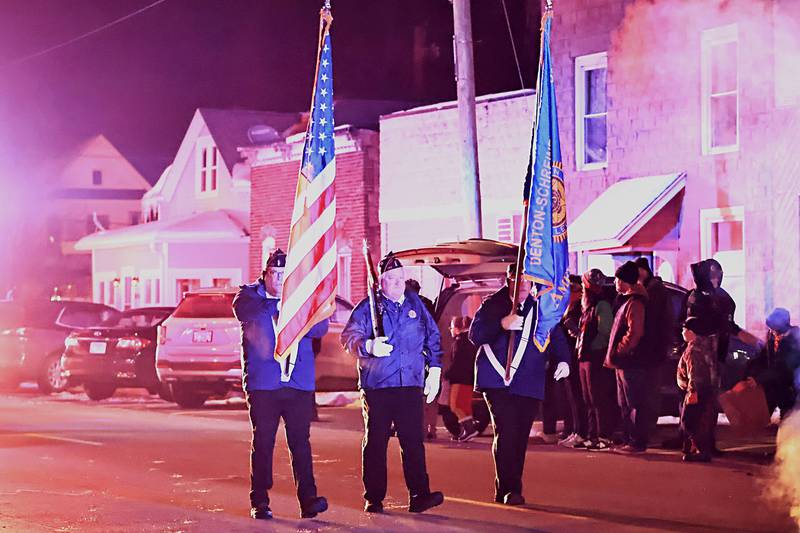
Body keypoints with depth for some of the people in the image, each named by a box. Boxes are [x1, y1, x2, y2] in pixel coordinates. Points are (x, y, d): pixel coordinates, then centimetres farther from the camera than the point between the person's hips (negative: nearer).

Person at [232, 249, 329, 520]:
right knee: (262, 443, 1)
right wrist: (277, 304, -31)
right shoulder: (251, 294, 7)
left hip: (299, 383, 2)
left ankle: (308, 498, -5)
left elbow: (320, 326, 1)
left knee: (300, 442, -3)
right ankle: (259, 502, 7)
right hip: (262, 383, -1)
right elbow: (242, 309, -17)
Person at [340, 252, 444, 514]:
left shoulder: (415, 304, 13)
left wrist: (434, 370, 11)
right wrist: (368, 346, -26)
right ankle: (374, 498, 8)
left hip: (411, 385, 2)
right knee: (375, 442, 2)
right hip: (376, 385, -2)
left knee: (414, 441, -3)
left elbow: (433, 338, 19)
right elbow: (349, 336, -7)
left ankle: (419, 495, -4)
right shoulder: (368, 307, 3)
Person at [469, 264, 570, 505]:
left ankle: (505, 490, 16)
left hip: (529, 384, 4)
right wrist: (502, 324, -20)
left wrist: (563, 360, -8)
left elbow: (556, 338, 11)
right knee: (506, 432, -16)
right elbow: (475, 335, -6)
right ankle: (509, 489, -15)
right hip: (497, 381, -4)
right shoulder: (492, 306, 5)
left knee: (519, 438, 5)